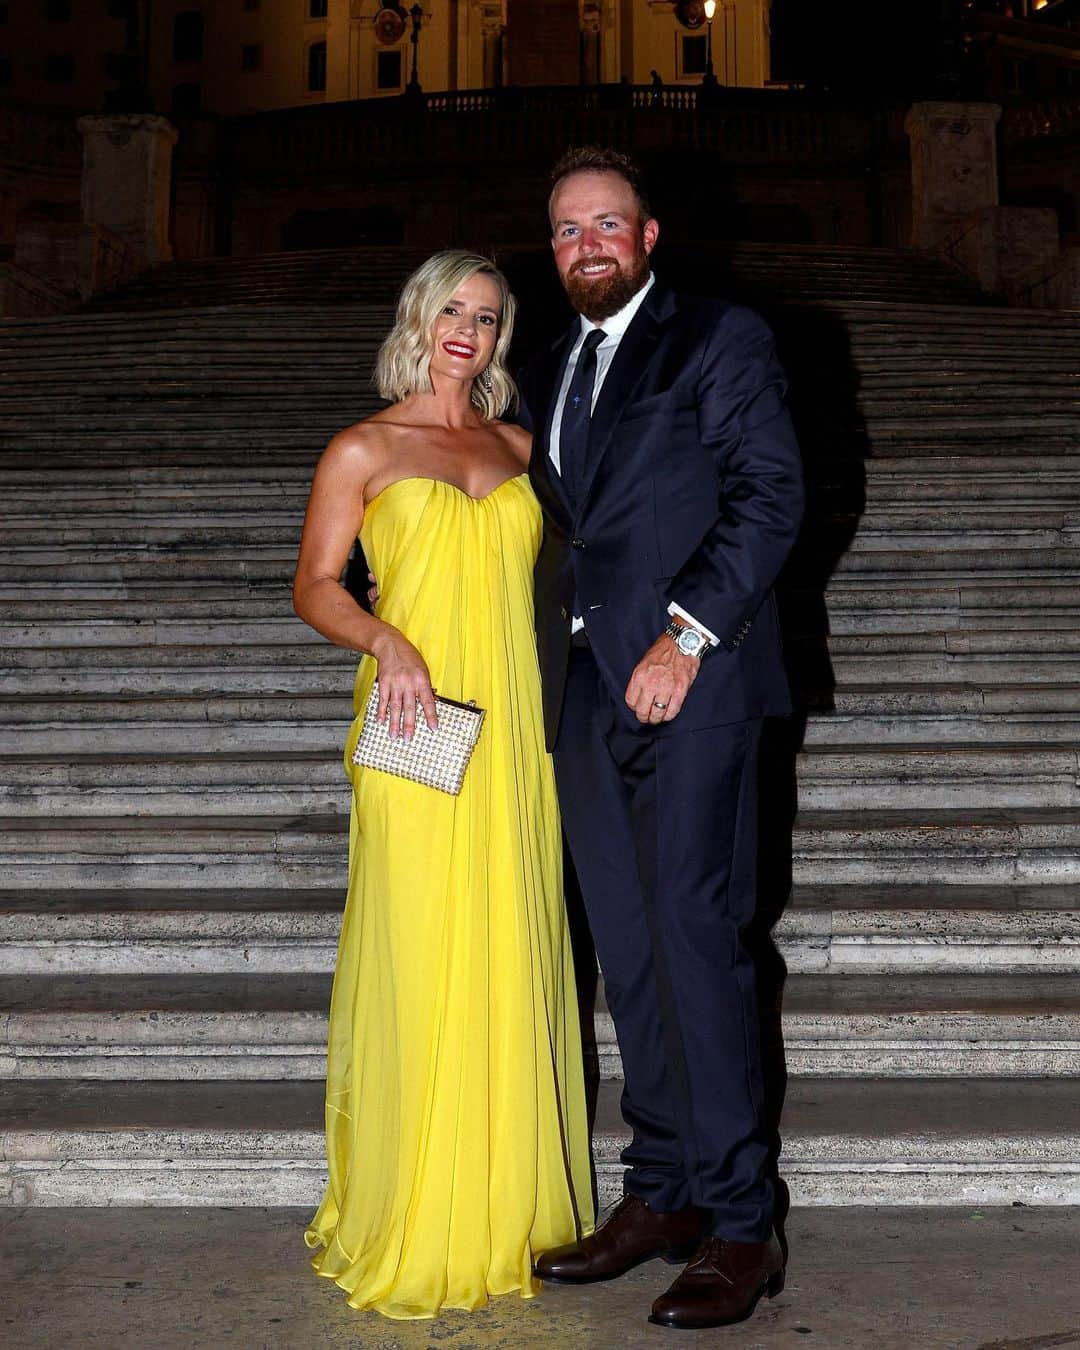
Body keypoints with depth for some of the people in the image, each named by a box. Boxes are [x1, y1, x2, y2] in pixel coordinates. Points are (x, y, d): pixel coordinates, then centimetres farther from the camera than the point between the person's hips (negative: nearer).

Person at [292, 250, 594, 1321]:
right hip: (416, 730, -4)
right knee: (418, 961, -5)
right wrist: (386, 641, -17)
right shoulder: (364, 449, 5)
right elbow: (313, 586, 1)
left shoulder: (517, 447, 17)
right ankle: (410, 1221, 7)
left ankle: (507, 1206, 19)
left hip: (512, 728, 4)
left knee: (511, 955, 6)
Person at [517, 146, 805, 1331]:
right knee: (626, 948, 8)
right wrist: (551, 673, 9)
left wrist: (686, 634, -15)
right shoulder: (545, 375, 22)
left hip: (687, 679, -6)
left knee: (693, 935, -10)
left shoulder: (721, 339, 3)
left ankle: (740, 1225, -1)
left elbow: (770, 495, -7)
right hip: (585, 694, 6)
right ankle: (663, 1191, 17)